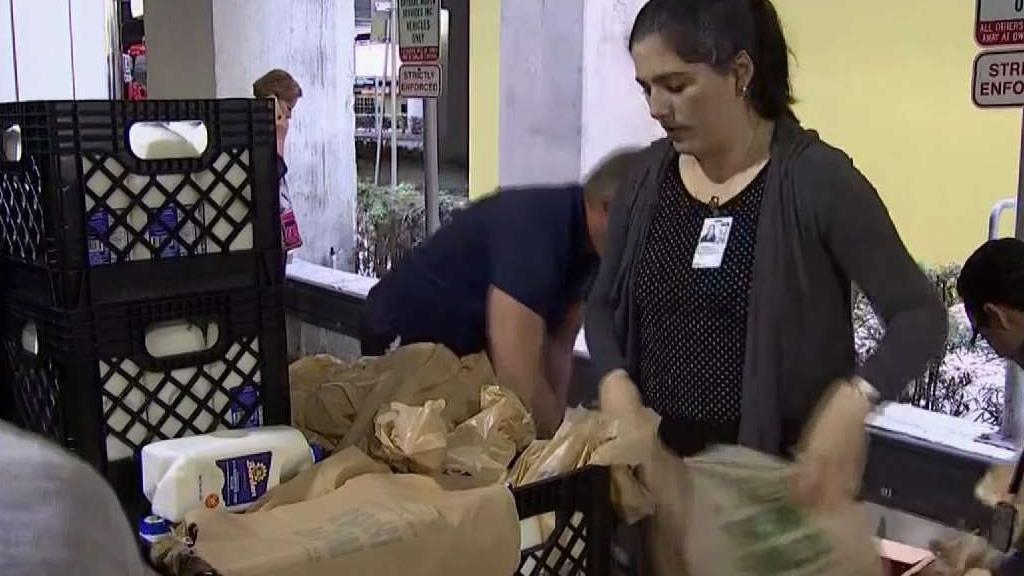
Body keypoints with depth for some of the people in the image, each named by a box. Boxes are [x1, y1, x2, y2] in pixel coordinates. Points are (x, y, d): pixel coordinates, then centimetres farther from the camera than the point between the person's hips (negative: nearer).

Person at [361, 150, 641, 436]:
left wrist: (554, 425, -16)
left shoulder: (587, 241, -9)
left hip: (470, 346, 8)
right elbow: (519, 379, -40)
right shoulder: (534, 230, -36)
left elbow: (557, 345, -7)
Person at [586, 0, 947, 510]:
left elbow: (921, 316, -13)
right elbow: (603, 304, 10)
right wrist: (616, 383, -9)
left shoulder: (815, 178, -12)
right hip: (655, 453, 4)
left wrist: (854, 399, -31)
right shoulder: (648, 176, 2)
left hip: (775, 465, -4)